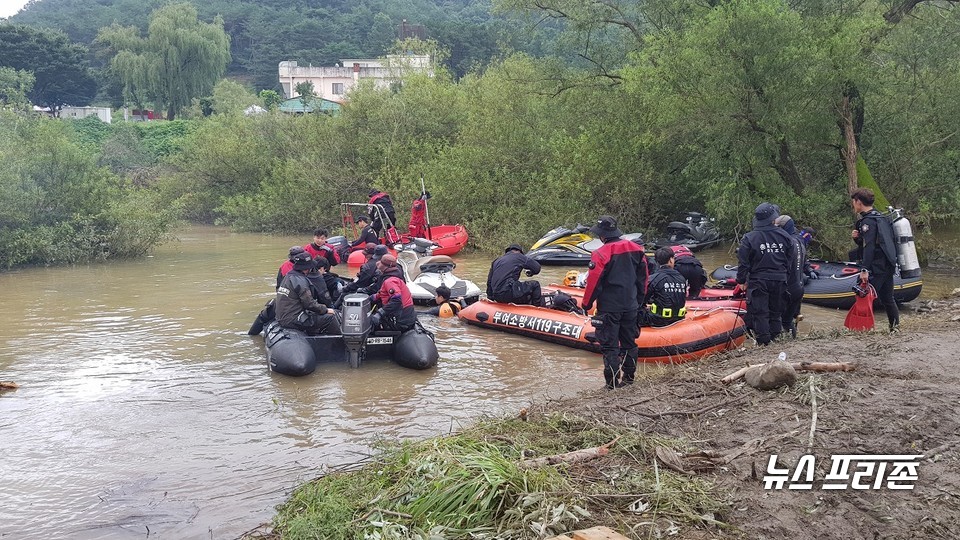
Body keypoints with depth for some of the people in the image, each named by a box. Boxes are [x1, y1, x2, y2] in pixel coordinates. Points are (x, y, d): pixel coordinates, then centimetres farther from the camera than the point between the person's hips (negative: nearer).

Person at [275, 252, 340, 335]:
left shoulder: (288, 277, 14)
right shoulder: (300, 280, -16)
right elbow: (309, 304, -18)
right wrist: (326, 310, -4)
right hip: (294, 321, -10)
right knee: (330, 317, -7)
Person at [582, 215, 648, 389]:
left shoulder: (601, 254, -15)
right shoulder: (636, 249, 4)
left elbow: (593, 282, -14)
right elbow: (643, 278, 12)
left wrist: (587, 304, 0)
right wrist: (639, 300, 22)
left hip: (608, 308, -6)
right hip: (631, 306, 6)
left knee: (609, 345, 1)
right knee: (629, 342, 17)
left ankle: (613, 383, 1)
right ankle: (629, 376, 27)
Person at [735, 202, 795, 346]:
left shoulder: (749, 238, -13)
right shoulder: (784, 236, -3)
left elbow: (743, 262, -10)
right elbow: (789, 259, 7)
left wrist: (741, 281, 1)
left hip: (758, 281, -3)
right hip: (779, 280, 3)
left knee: (759, 312, 3)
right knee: (776, 310, 16)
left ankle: (763, 341, 4)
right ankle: (775, 337, 23)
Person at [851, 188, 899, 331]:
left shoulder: (867, 221, -14)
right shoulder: (881, 217, 16)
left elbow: (869, 247, -22)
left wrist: (865, 269, -26)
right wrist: (858, 238, 3)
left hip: (876, 268, -9)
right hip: (888, 266, 9)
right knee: (888, 299, 15)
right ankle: (895, 328, 20)